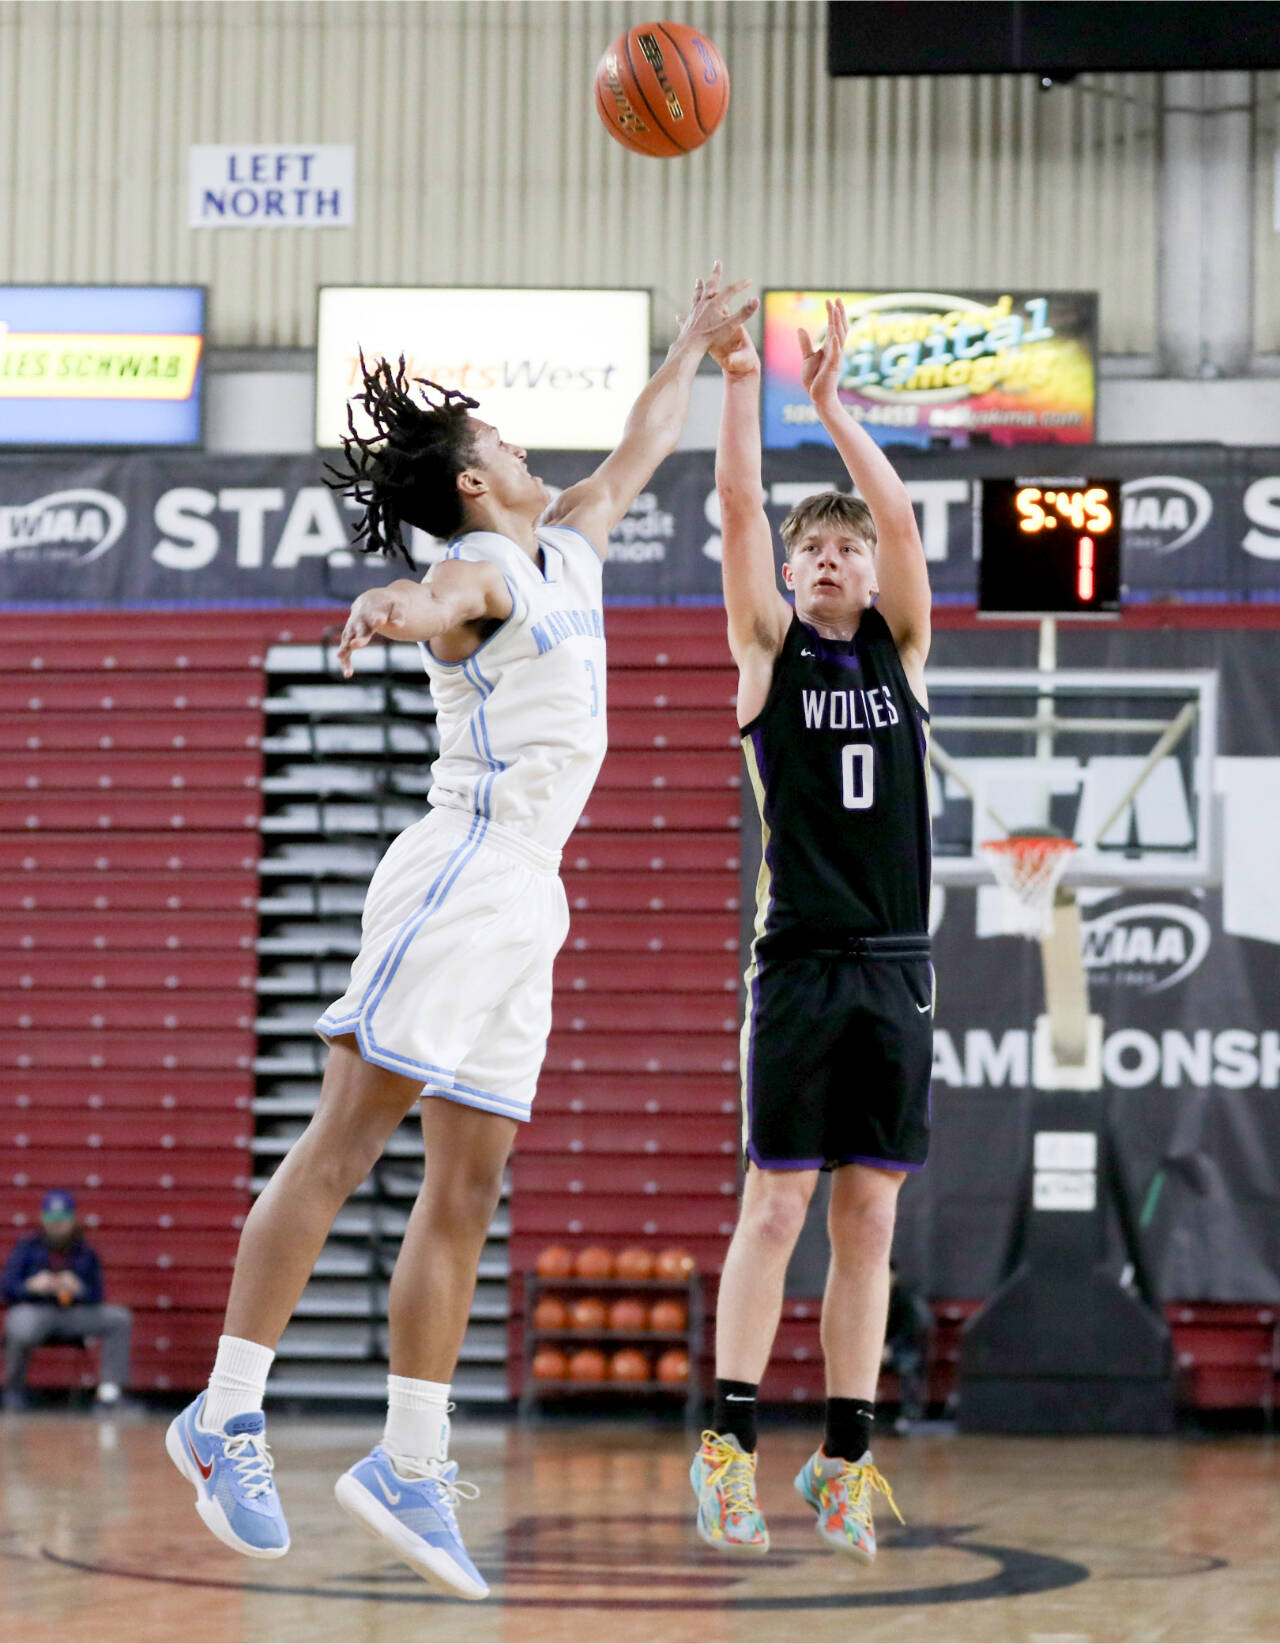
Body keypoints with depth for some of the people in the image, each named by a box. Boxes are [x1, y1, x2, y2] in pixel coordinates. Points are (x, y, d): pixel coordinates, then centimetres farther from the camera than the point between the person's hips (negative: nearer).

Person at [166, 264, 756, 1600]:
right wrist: (392, 611, -54)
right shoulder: (479, 573, -6)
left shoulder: (567, 550, 21)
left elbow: (638, 451, 39)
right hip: (462, 874, -9)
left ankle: (411, 1465, 3)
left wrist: (693, 347, 46)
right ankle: (227, 1414, -15)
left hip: (523, 902, 9)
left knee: (466, 1184, 4)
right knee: (343, 1138, -13)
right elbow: (435, 606, -31)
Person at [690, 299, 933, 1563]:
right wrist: (738, 380, -11)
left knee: (868, 1220, 3)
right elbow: (738, 509, -5)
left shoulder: (900, 649, 12)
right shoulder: (768, 649, 6)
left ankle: (844, 1461, 5)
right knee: (776, 1205, -7)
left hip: (896, 965, 3)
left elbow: (902, 518, -1)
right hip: (801, 959, -3)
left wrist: (831, 405, -4)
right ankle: (729, 1446, -6)